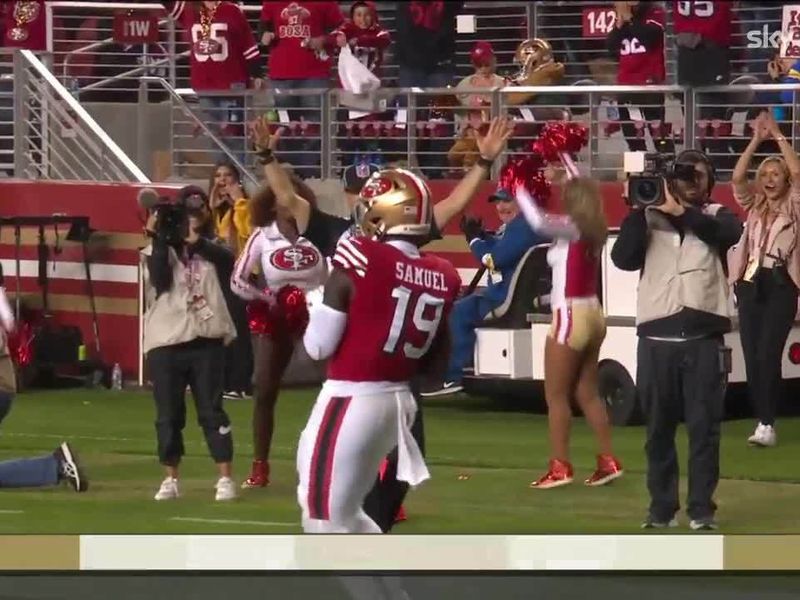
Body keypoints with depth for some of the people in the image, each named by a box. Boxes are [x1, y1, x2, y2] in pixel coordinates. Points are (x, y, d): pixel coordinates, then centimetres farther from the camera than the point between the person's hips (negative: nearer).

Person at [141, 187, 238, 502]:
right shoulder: (158, 251, 4)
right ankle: (170, 480, 13)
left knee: (212, 411, 0)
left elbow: (229, 261, -13)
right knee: (168, 415, 5)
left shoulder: (211, 252, 8)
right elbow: (161, 281, -14)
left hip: (206, 341, 1)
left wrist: (196, 239, -18)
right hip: (165, 344, 0)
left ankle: (225, 479, 1)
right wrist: (158, 238, -14)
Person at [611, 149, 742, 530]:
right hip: (657, 338, 1)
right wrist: (637, 210, -12)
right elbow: (623, 259, -4)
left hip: (704, 337, -1)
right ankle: (661, 508, 12)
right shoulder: (648, 218, 10)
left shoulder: (716, 216, 10)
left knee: (704, 427, -1)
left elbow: (730, 233, -14)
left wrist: (680, 211, -20)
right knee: (659, 428, 5)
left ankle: (701, 509, 3)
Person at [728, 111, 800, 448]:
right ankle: (763, 422, 3)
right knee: (752, 356, -1)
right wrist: (757, 140, -4)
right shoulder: (753, 206, 16)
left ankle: (767, 424, -15)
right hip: (751, 284, 4)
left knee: (768, 355, -14)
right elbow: (737, 178, 2)